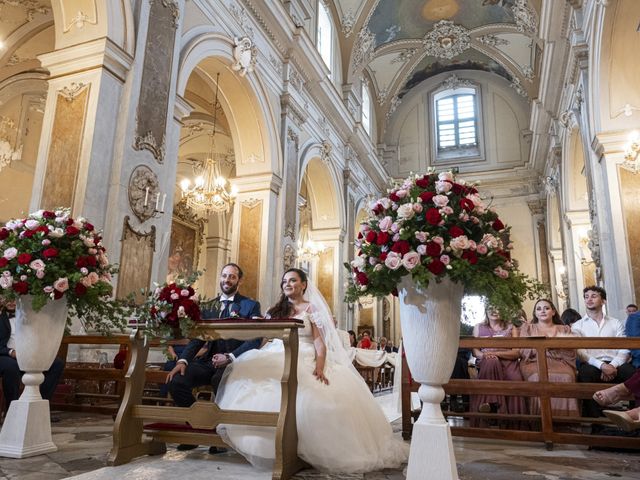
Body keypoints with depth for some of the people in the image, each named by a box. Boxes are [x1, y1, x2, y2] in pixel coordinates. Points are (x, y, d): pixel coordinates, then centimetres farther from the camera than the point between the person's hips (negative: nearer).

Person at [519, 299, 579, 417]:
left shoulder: (565, 329, 24)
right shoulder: (527, 328, 21)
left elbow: (571, 353, 10)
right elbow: (523, 352, 5)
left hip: (559, 363, 1)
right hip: (535, 362, -1)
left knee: (565, 378, -35)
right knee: (539, 378, -37)